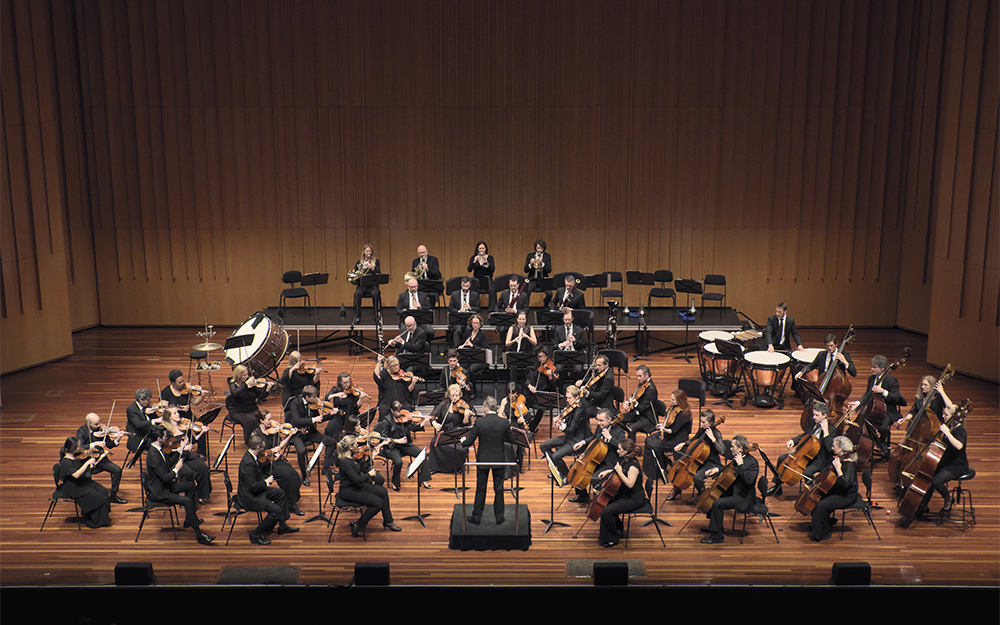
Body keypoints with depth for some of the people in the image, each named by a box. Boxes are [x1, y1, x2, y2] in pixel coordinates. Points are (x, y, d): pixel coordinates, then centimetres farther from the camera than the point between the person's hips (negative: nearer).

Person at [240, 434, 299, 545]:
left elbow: (259, 468, 21)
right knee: (276, 510, -18)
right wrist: (266, 482, -18)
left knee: (281, 494, 20)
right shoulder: (248, 463, -32)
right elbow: (253, 486, -32)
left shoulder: (251, 456, -1)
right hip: (250, 497, -11)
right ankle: (256, 535, -1)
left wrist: (271, 461, 10)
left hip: (257, 490, 11)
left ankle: (282, 526, 27)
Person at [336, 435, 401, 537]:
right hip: (348, 491, -9)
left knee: (383, 491, 1)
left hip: (357, 486, 9)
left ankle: (388, 522, 11)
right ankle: (358, 526, -2)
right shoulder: (345, 462, -26)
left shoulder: (352, 457, 3)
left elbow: (361, 470, 14)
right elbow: (357, 479, -28)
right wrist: (369, 474, -13)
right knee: (378, 503, -17)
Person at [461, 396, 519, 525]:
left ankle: (476, 517, 24)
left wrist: (464, 440, 12)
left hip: (483, 461, -1)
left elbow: (469, 443, -11)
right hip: (499, 461, 1)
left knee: (481, 489, 13)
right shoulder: (505, 422, -11)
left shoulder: (479, 422, -16)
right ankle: (499, 518, 23)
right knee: (499, 490, 14)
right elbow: (512, 441, -1)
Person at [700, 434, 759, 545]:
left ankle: (718, 535, -13)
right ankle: (713, 526, 26)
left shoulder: (752, 462, -20)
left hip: (743, 499, -10)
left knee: (717, 503, -24)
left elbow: (749, 479, -35)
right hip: (733, 492, 10)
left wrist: (740, 464, -30)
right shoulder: (737, 458, 7)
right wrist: (716, 470, 8)